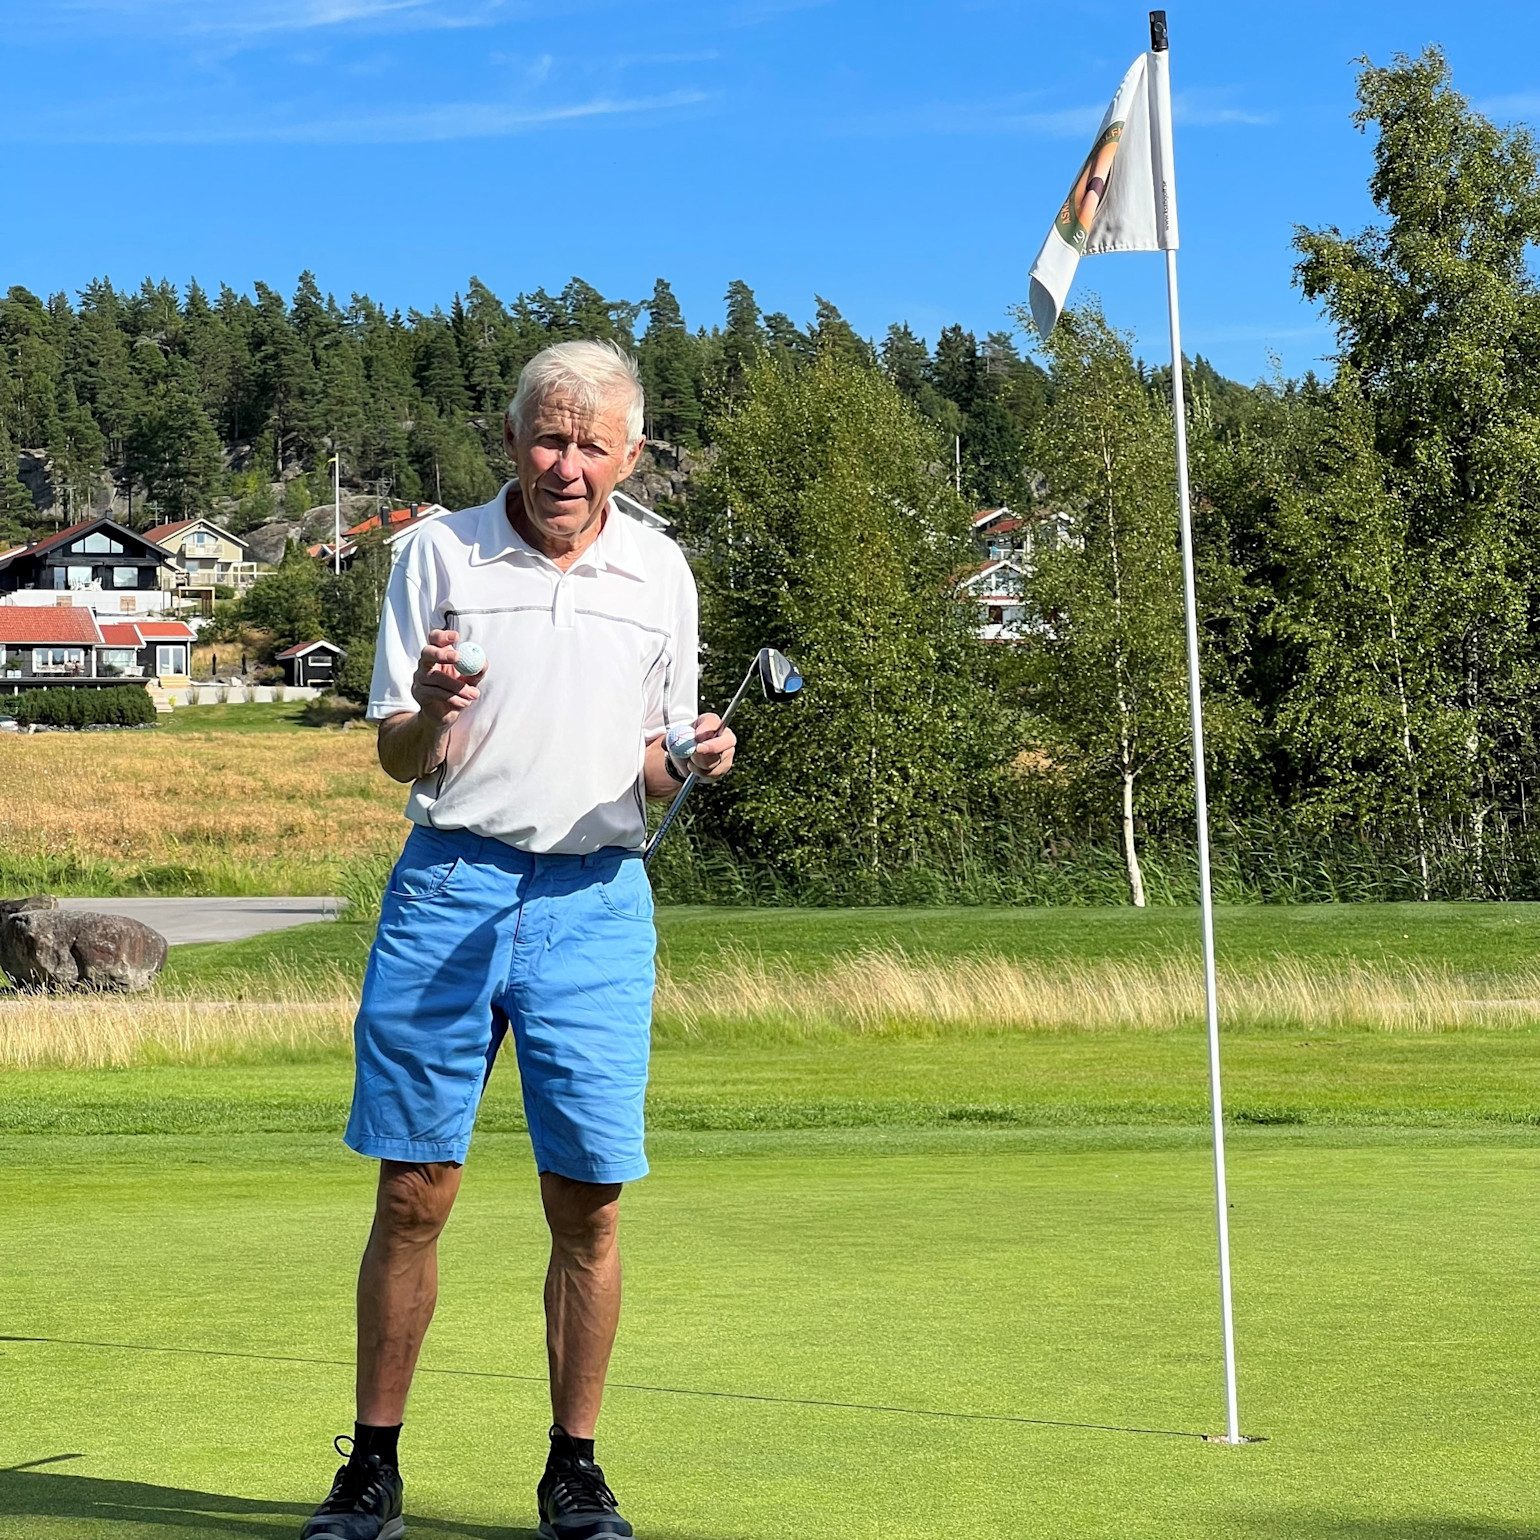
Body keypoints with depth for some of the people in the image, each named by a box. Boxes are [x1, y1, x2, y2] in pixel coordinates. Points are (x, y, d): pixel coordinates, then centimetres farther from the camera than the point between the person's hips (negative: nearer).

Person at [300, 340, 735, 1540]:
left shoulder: (660, 572, 9)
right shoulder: (440, 552, 3)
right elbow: (397, 757, 3)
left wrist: (692, 761, -8)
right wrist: (431, 712, -19)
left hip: (596, 897, 1)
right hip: (452, 880, -1)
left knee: (587, 1204, 0)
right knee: (413, 1192, -1)